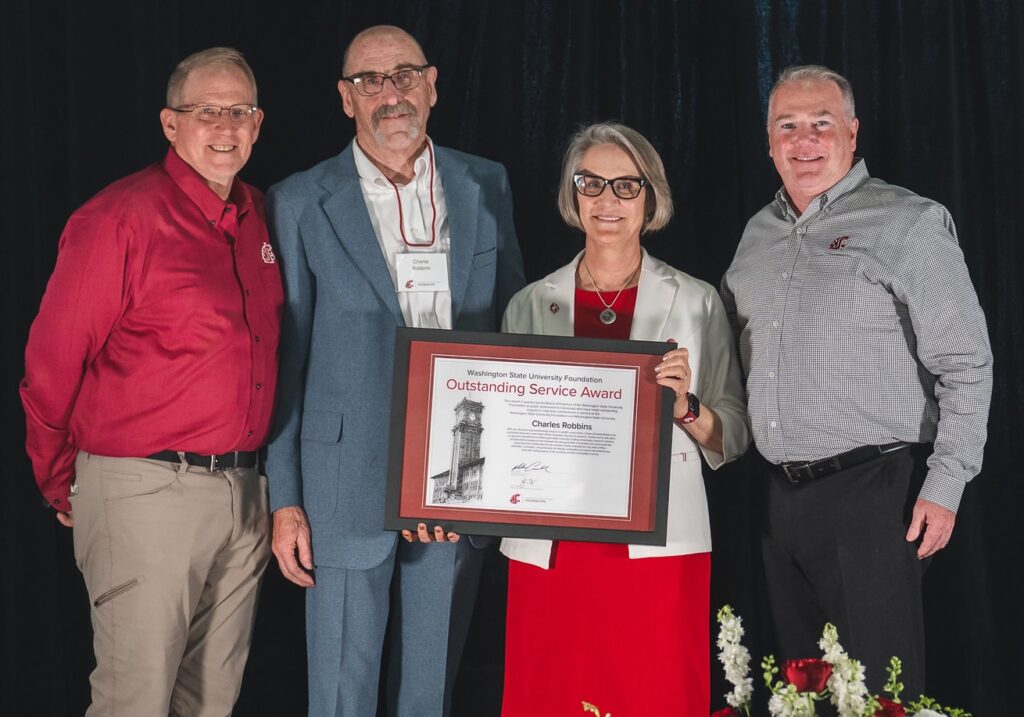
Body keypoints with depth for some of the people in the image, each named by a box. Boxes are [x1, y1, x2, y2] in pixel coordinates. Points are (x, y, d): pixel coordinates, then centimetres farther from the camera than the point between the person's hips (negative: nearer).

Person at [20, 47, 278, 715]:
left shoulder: (259, 215, 10)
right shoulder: (121, 219, -11)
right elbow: (51, 366, -6)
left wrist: (271, 484, 14)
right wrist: (63, 487, 3)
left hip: (244, 493, 6)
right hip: (146, 491, -6)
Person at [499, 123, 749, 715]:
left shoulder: (696, 302, 5)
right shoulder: (530, 306, 10)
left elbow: (733, 441, 4)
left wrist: (685, 405, -14)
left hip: (658, 550, -1)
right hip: (551, 550, 2)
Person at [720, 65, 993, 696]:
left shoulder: (907, 224, -5)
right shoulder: (759, 235, 15)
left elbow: (966, 366, -8)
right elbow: (737, 355, 25)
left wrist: (945, 486, -14)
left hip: (872, 492, -6)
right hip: (782, 495, 7)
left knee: (879, 690, -5)